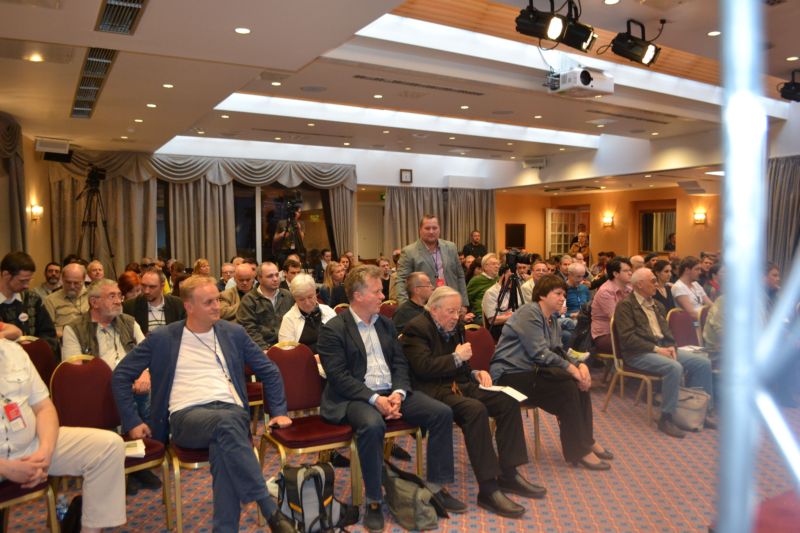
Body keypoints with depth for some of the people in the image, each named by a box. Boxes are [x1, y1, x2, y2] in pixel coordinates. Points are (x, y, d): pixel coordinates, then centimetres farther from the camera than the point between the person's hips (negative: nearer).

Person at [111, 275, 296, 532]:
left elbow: (269, 371, 18)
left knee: (223, 449, -38)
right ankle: (271, 511, -36)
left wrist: (279, 411, 10)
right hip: (188, 415, -1)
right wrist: (132, 422, 6)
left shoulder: (233, 333, 13)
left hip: (232, 411, 2)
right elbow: (121, 375, 14)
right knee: (226, 423, -38)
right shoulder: (162, 338, 8)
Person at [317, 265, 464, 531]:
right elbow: (338, 376, -14)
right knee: (372, 426, -38)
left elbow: (400, 363, 11)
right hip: (355, 397, -6)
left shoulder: (386, 323, 13)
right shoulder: (333, 329, -7)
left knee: (442, 412, -10)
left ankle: (437, 486, 3)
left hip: (391, 391, 6)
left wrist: (398, 393, -9)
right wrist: (374, 399, -22)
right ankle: (373, 501, -18)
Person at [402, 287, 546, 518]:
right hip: (432, 390, -9)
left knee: (508, 401, -9)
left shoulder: (456, 326, 16)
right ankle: (488, 489, -28)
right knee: (476, 409, -34)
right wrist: (456, 357, -13)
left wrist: (476, 373, 5)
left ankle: (508, 474, -2)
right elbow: (423, 368, -22)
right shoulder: (416, 329, -11)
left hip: (458, 384, 9)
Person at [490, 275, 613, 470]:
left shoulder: (552, 320, 16)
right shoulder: (529, 313, -14)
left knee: (580, 381, -6)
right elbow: (539, 353, -22)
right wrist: (571, 368, -20)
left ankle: (586, 441, 6)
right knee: (567, 388, -23)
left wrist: (579, 365, -8)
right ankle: (578, 451, -12)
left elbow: (558, 352, 11)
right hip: (510, 375, -9)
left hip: (531, 371, 9)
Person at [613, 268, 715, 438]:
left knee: (703, 362, -5)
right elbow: (627, 338, -16)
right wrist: (656, 349, -19)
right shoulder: (625, 305, -7)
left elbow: (666, 330, 17)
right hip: (638, 353, -8)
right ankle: (666, 418, -20)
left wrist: (671, 346, -5)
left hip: (662, 347, 8)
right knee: (674, 367, -32)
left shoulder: (656, 305, 19)